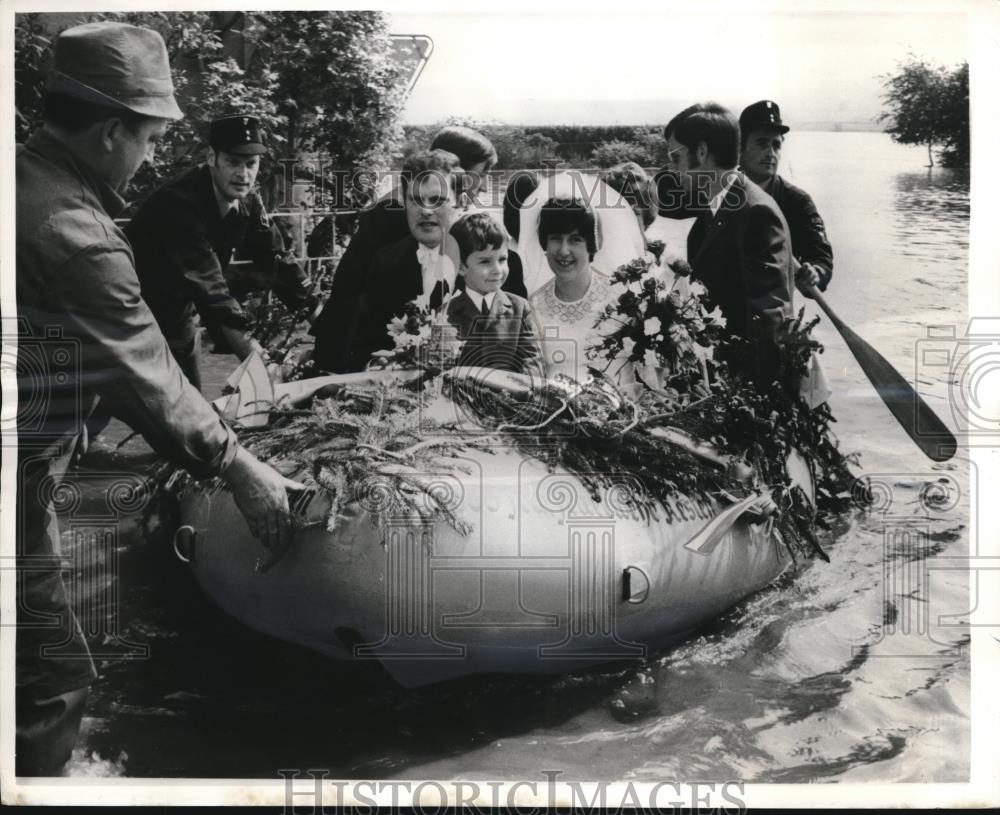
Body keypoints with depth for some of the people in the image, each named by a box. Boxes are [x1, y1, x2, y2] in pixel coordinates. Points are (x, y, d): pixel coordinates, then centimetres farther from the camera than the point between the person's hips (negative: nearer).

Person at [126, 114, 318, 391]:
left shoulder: (248, 203, -6)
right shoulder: (180, 203, -31)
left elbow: (275, 258, -3)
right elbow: (207, 285, -39)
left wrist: (315, 309, -14)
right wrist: (249, 350, -45)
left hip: (178, 313, 8)